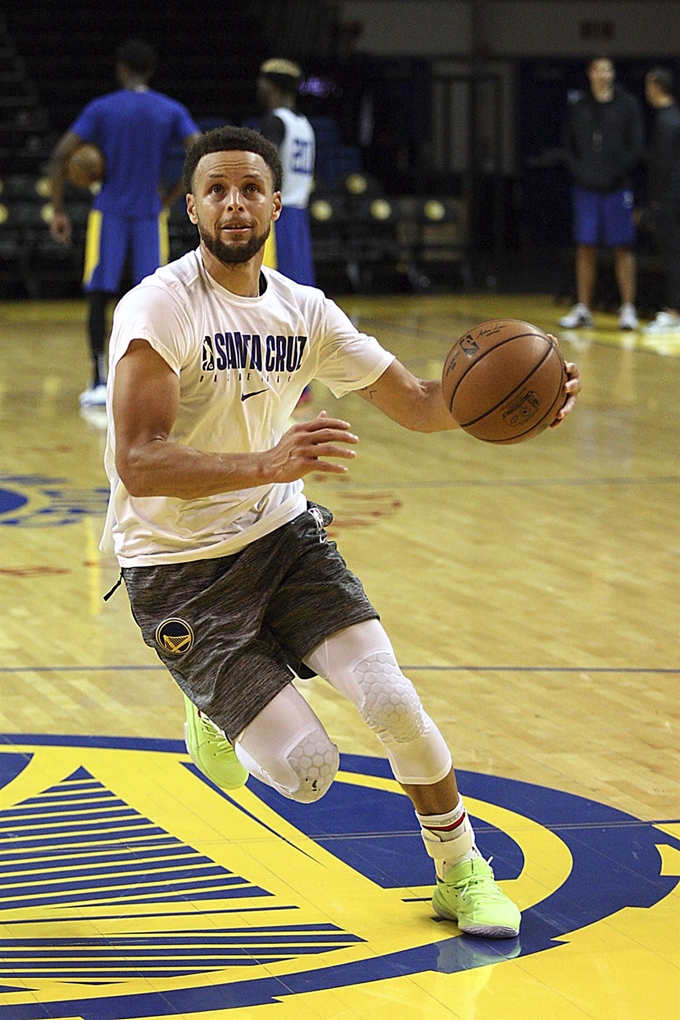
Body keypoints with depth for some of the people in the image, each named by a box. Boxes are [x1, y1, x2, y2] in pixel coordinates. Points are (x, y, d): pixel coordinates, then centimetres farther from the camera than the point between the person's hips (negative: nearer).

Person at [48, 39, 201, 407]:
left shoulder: (100, 108, -3)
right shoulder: (172, 111, 2)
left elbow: (59, 156, -9)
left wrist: (58, 212, -2)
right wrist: (172, 196, 2)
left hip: (109, 214, -1)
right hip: (150, 215, 1)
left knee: (99, 296, 4)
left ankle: (99, 382, 0)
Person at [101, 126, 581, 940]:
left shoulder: (304, 312, 1)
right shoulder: (157, 309, -19)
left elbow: (418, 403, 7)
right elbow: (137, 464, -29)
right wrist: (267, 463, -44)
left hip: (281, 535, 5)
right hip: (177, 568, -5)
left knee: (390, 700, -13)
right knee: (307, 769, -12)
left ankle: (462, 873, 10)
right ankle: (214, 709, 23)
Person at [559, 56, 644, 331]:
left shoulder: (627, 104, 2)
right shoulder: (577, 106, 8)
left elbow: (636, 145, -1)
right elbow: (569, 145, 9)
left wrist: (619, 172, -11)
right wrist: (579, 172, -5)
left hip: (617, 187, -2)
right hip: (586, 188, 2)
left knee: (623, 249, -2)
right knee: (585, 248, 4)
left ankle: (628, 308, -1)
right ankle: (583, 309, 8)